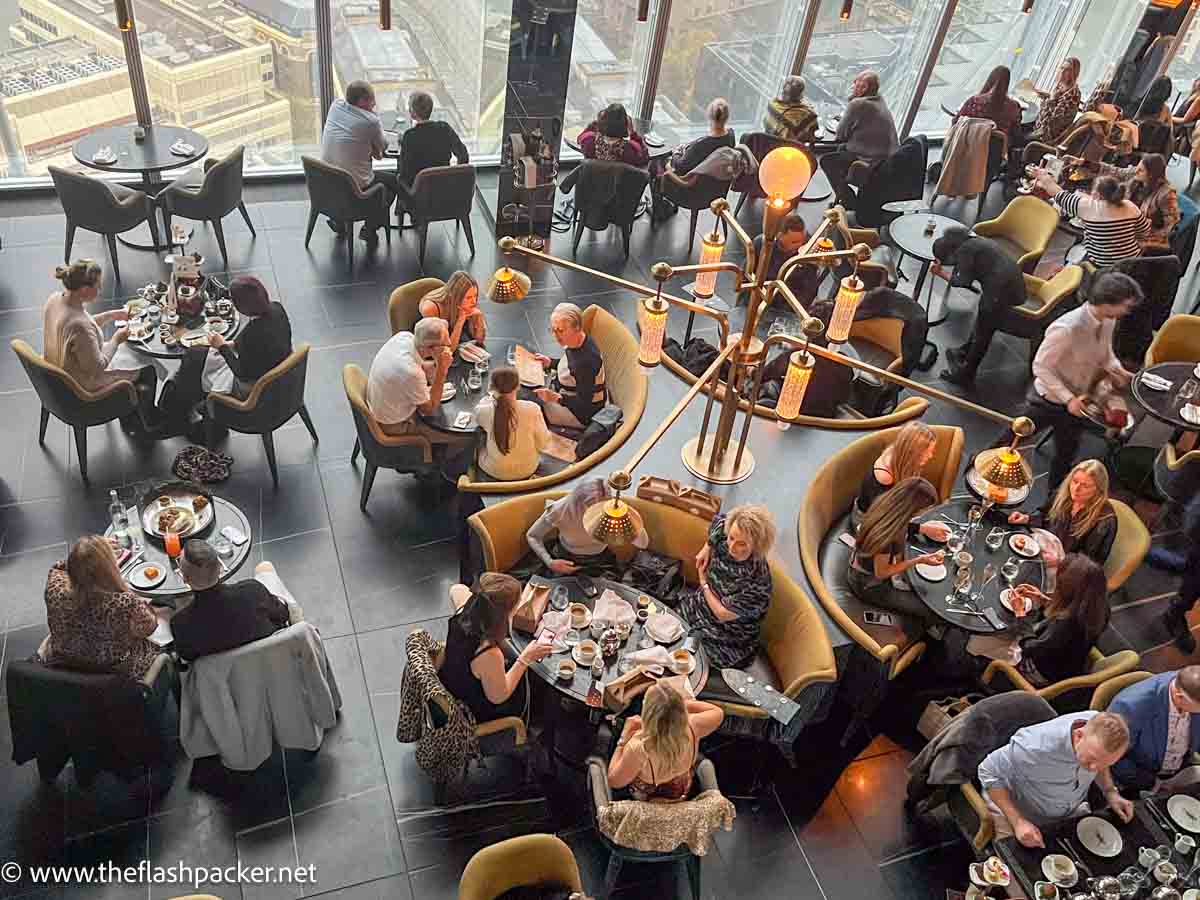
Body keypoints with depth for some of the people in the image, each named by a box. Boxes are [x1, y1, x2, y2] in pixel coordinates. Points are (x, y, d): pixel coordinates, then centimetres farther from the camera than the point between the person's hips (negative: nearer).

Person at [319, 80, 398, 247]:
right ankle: (370, 229, 15)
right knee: (393, 181, 21)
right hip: (355, 186, -6)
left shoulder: (335, 106, 0)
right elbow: (382, 147, 1)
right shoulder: (371, 121, -17)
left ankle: (339, 220, 37)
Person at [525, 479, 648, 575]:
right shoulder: (559, 510, -28)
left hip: (601, 563, 1)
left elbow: (643, 544, -25)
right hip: (566, 562, -1)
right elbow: (532, 536, -10)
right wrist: (549, 562, -22)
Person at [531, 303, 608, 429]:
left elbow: (584, 403, -29)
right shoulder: (576, 342, -7)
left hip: (583, 414, -9)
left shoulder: (587, 360, -35)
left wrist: (557, 398, -41)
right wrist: (550, 363, 2)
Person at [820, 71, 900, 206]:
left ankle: (847, 199, 6)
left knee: (826, 160, 2)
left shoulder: (857, 104, -14)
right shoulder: (881, 101, 12)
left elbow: (840, 135, -8)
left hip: (874, 162, -9)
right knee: (842, 149, 26)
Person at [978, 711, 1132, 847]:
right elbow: (989, 771, -28)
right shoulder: (1037, 747, -43)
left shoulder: (1101, 727, -26)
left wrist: (1110, 792, -13)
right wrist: (1018, 821, -33)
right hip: (1019, 813, -5)